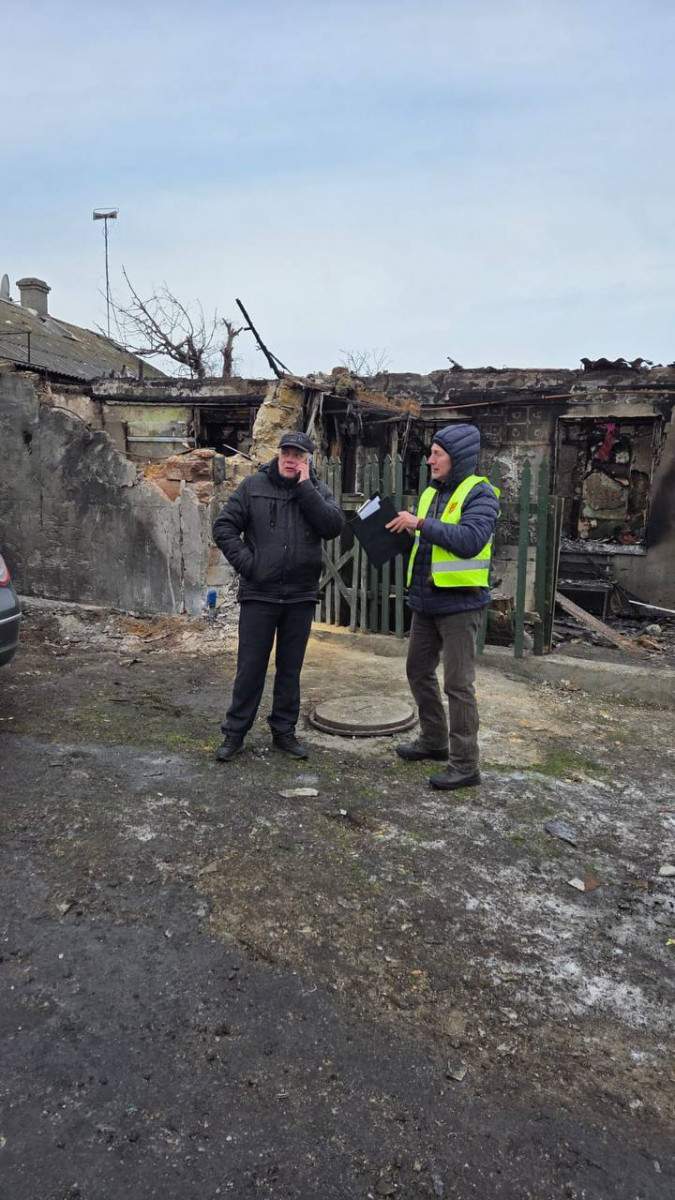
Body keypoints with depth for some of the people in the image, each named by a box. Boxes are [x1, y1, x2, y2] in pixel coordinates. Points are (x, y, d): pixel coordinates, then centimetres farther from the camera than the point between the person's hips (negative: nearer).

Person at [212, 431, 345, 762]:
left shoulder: (317, 490, 5)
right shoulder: (254, 485, 1)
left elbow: (335, 526, -12)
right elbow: (223, 526, 0)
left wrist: (305, 487, -13)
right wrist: (246, 562, -10)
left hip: (301, 596, 2)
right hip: (259, 594, -2)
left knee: (290, 668, 12)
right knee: (250, 666, 4)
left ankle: (284, 731, 25)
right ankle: (235, 732, 17)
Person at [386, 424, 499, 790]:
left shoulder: (479, 493, -11)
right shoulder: (431, 493, 13)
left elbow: (471, 540, -27)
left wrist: (422, 523, -26)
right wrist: (400, 528, -1)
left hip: (459, 603, -9)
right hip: (426, 601, 9)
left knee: (457, 684, -4)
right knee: (418, 671, 18)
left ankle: (464, 765, 6)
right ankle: (433, 741, 35)